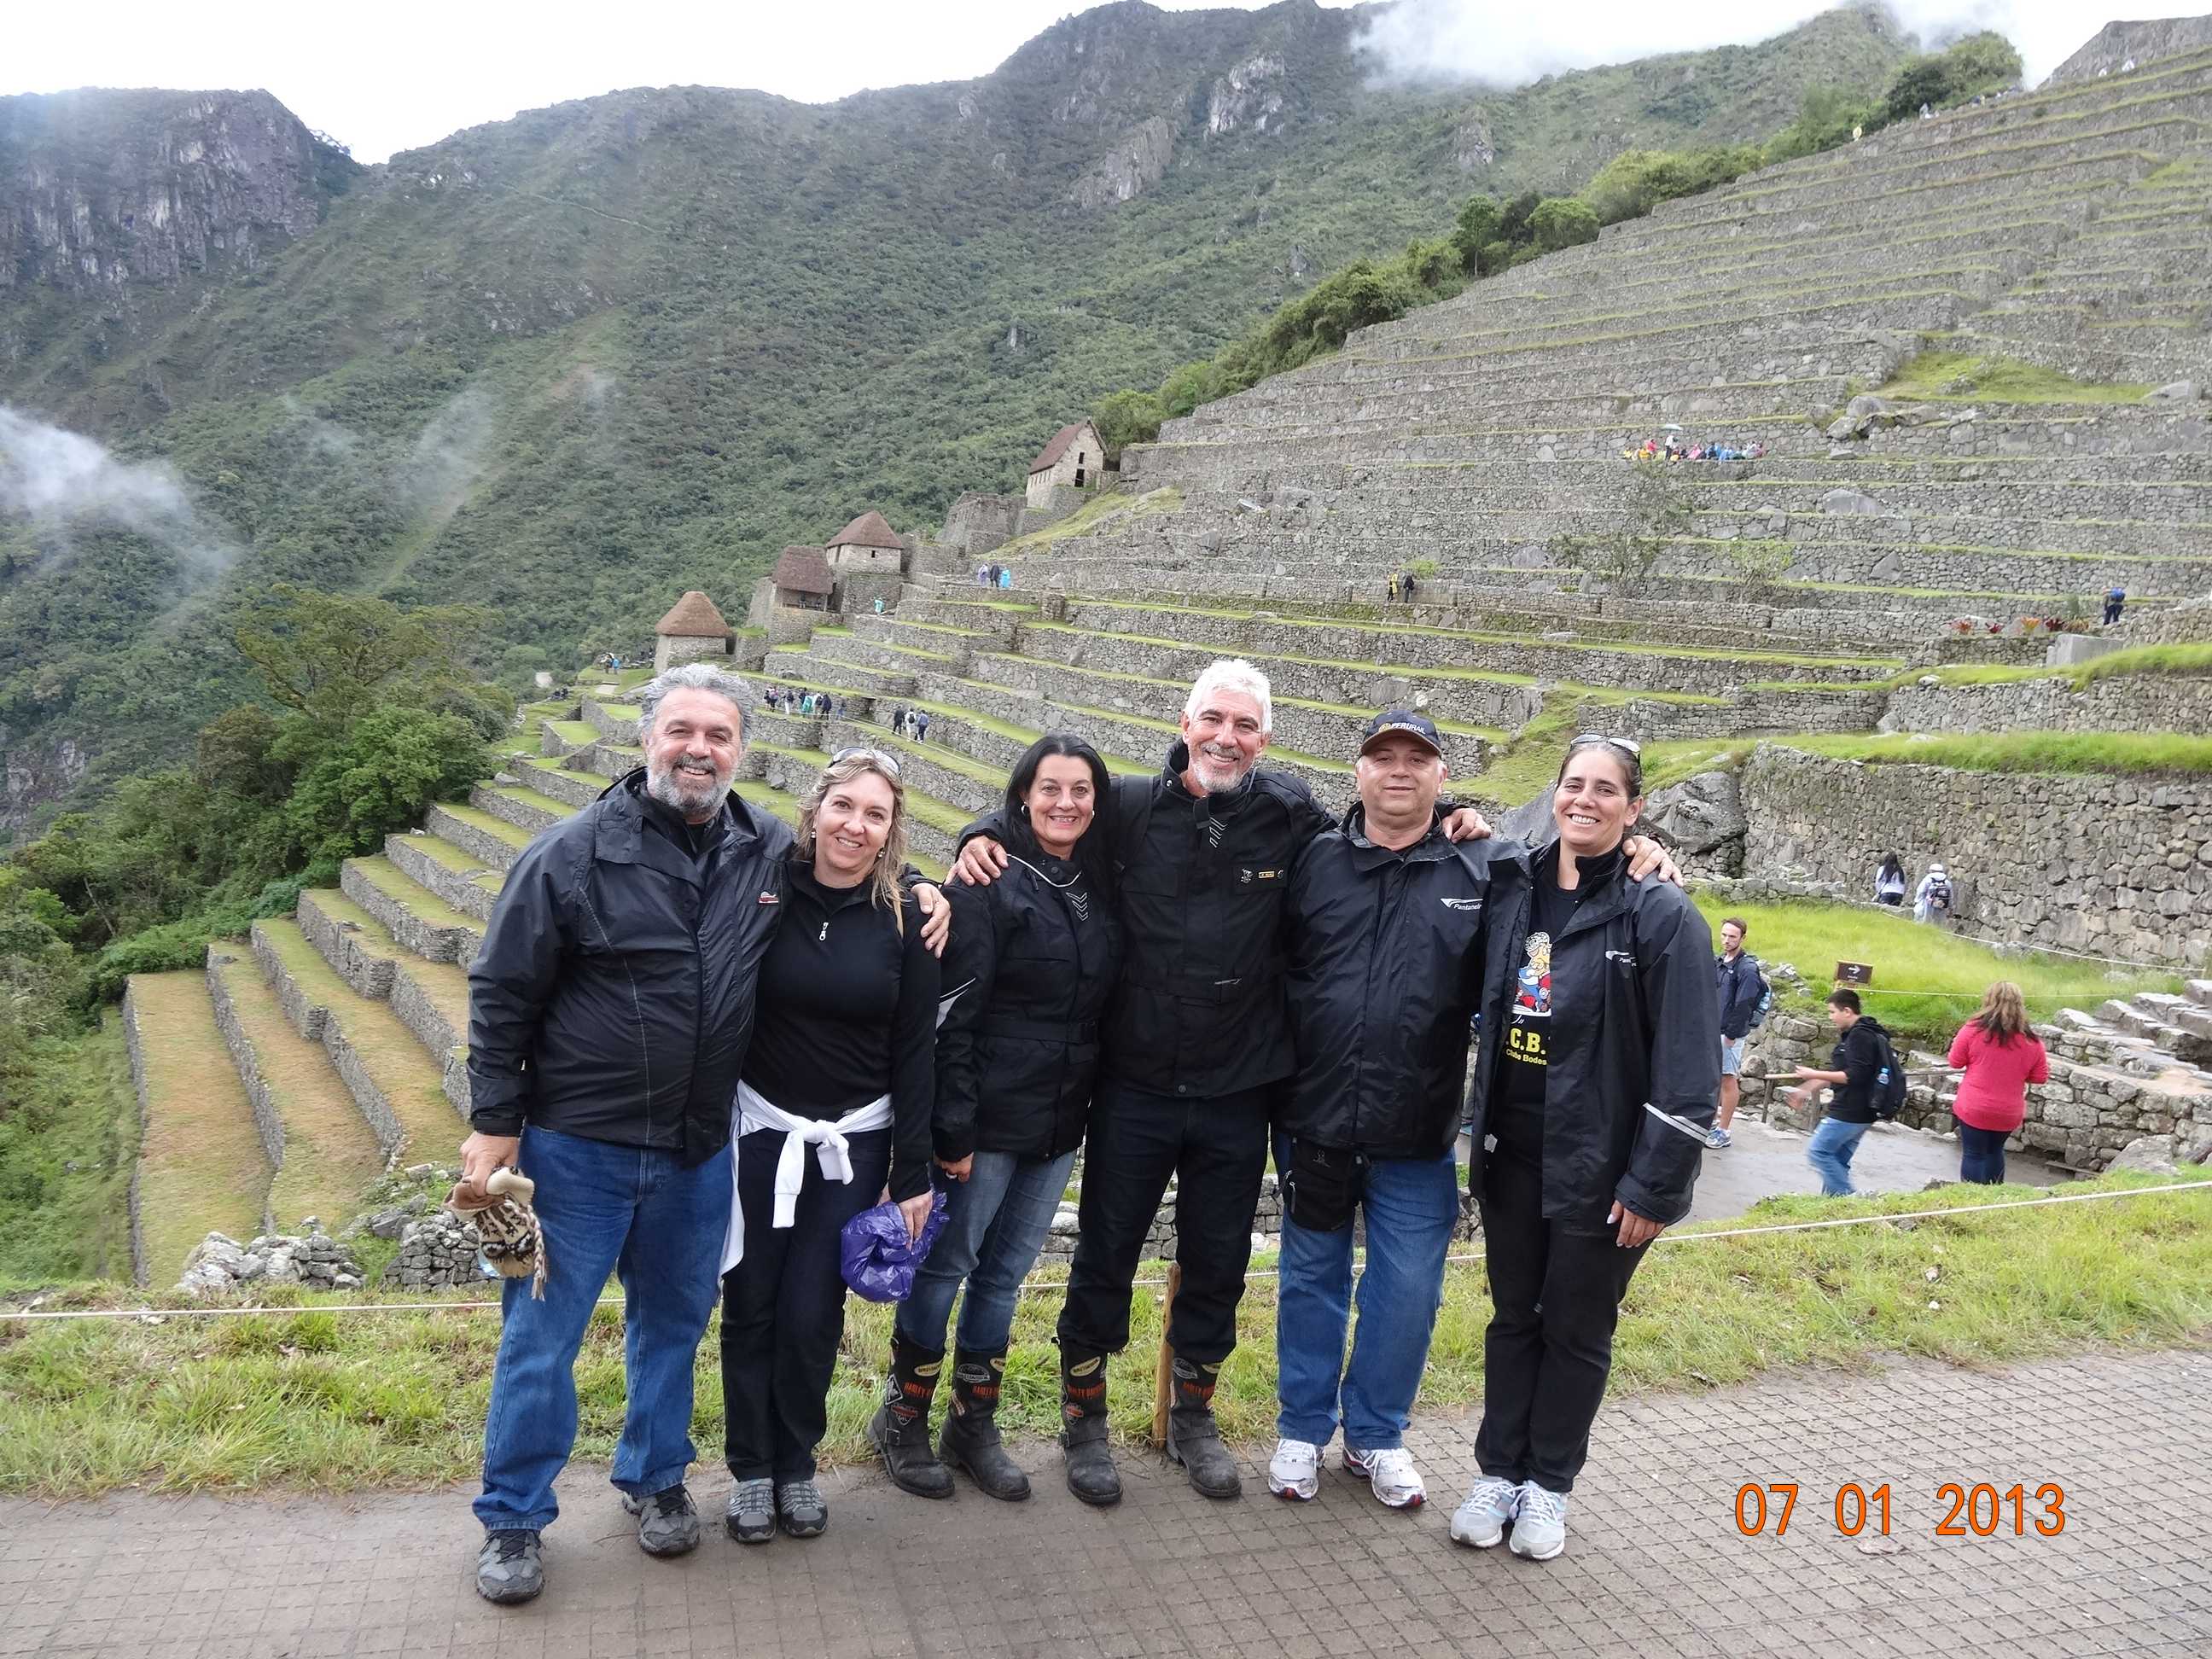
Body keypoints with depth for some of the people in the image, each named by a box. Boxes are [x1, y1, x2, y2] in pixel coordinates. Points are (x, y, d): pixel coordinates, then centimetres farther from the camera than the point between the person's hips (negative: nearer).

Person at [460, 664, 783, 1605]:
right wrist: (494, 1125, -7)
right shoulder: (575, 853, -12)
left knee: (675, 1324, 19)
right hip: (574, 1146, -3)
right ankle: (514, 1518, 27)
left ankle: (656, 1477, 41)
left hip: (699, 1153, 4)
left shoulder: (772, 852, -2)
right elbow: (502, 994, -7)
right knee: (540, 1336, 8)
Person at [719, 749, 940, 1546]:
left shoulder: (902, 921, -4)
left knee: (814, 1313, 4)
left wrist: (913, 1174, -2)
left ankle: (796, 1465, 26)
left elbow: (915, 1051, -1)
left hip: (855, 1142, 0)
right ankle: (751, 1468, 26)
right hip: (760, 1129, 0)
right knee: (751, 1305, 7)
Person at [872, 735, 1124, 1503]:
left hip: (1059, 1121, 6)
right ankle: (903, 1418, 24)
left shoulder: (1100, 887, 8)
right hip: (990, 1116, -6)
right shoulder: (992, 882, -12)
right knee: (946, 1263, 6)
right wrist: (953, 1129, -18)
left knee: (1005, 1271, 14)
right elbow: (952, 1013, -15)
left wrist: (1089, 1105, 8)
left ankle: (973, 1424, 27)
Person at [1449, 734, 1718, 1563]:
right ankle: (1498, 1472, 30)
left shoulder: (1662, 915, -13)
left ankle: (1548, 1484, 29)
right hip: (1512, 1155, 4)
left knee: (1577, 1330, 12)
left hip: (1599, 1168, -4)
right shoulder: (1510, 888, 1)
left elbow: (1688, 1070, -15)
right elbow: (1484, 1006, 17)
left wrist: (1654, 1184, -16)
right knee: (1513, 1317, 16)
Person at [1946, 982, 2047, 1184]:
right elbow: (2041, 1077, 2)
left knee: (1973, 1155, 6)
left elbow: (1955, 1063, -3)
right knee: (1995, 1152, 22)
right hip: (2009, 1114, 3)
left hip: (1974, 1109, -3)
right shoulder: (2031, 1041, -6)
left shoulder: (1972, 1030, -13)